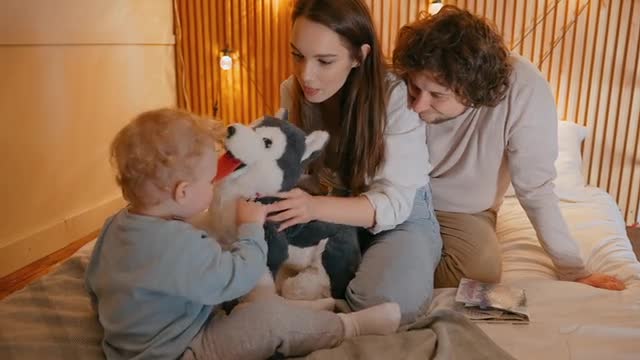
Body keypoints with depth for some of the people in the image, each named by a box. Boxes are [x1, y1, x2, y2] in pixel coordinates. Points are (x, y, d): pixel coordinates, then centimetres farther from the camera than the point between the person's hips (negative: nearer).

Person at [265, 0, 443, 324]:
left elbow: (392, 202, -24)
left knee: (389, 300, -34)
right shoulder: (292, 92, -8)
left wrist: (315, 207, -40)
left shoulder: (397, 97, -24)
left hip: (402, 216, -4)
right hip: (333, 213, 4)